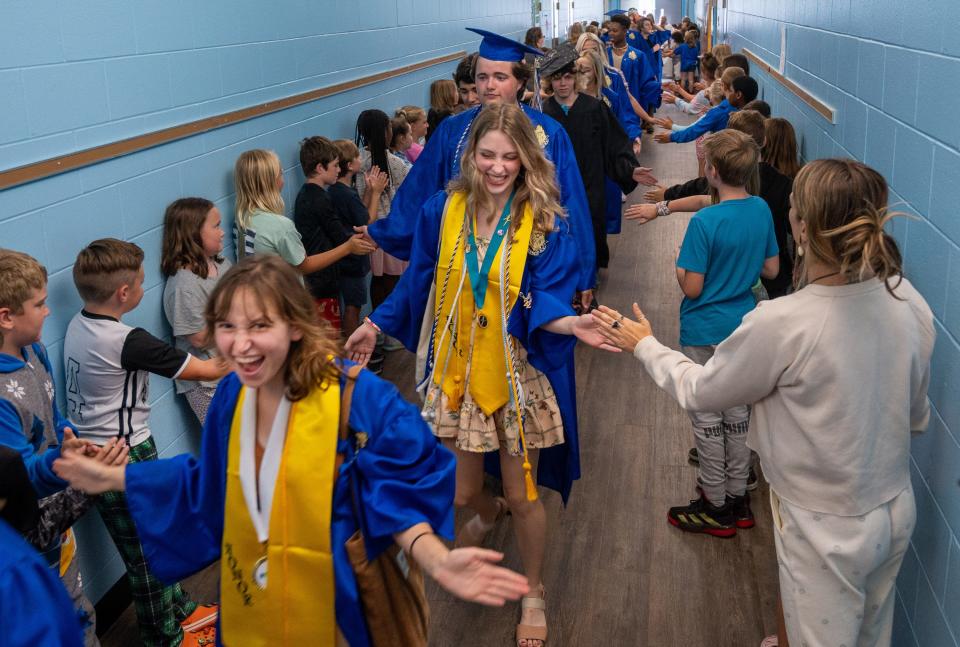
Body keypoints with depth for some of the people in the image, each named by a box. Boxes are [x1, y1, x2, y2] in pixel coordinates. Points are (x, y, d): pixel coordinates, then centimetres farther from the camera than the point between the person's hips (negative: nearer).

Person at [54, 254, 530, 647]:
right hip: (254, 603, 5)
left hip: (340, 602, -5)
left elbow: (397, 494, -19)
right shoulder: (233, 394, -5)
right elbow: (209, 486, 9)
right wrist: (111, 478, 9)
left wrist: (437, 561, -38)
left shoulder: (359, 397, -24)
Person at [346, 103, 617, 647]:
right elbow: (419, 283, 9)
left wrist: (568, 322, -39)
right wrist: (376, 326, 11)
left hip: (519, 376, -3)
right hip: (457, 372, 3)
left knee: (523, 497, 8)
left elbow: (544, 302, -18)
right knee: (462, 491, 16)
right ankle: (489, 514, 57)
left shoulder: (547, 223, -13)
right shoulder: (443, 211, -4)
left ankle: (534, 595, 36)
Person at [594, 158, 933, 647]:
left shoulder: (781, 325, -31)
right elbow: (917, 417, 2)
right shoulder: (909, 302, -13)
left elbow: (697, 391, -12)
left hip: (827, 532, -6)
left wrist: (644, 345, 4)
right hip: (897, 513, 6)